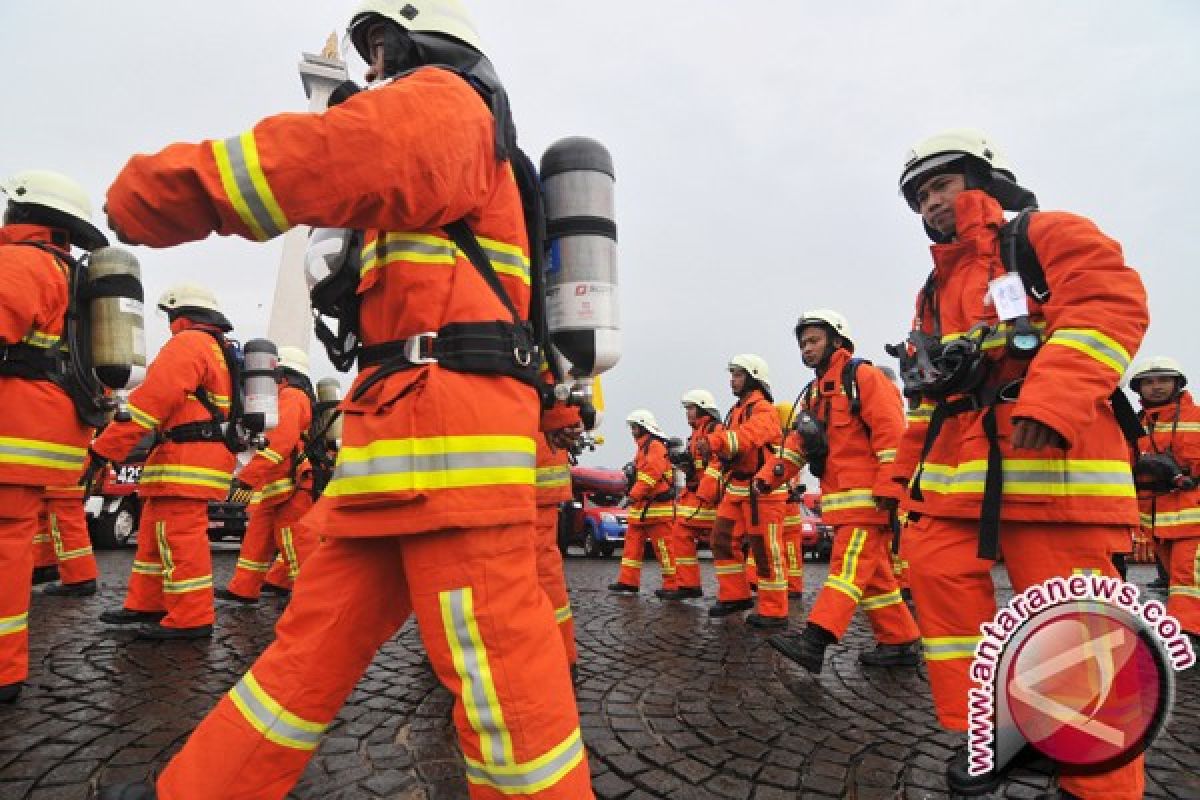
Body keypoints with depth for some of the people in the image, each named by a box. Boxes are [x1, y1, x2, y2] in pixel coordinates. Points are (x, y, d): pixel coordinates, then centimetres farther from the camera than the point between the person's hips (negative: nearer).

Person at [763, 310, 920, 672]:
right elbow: (796, 443, 12)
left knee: (848, 568, -12)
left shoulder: (863, 376, -5)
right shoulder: (814, 393, 20)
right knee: (872, 573, 12)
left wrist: (887, 488, -21)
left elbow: (891, 433, -14)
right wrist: (769, 475, -3)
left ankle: (813, 642, -19)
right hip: (840, 500, 9)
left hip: (868, 498, -9)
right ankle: (900, 643, 22)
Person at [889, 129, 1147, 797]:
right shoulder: (937, 288, 26)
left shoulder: (1050, 235, 6)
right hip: (956, 472, 7)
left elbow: (1111, 305, -12)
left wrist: (1053, 396, -26)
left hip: (1051, 460, -7)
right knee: (940, 576, 0)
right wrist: (912, 469, 21)